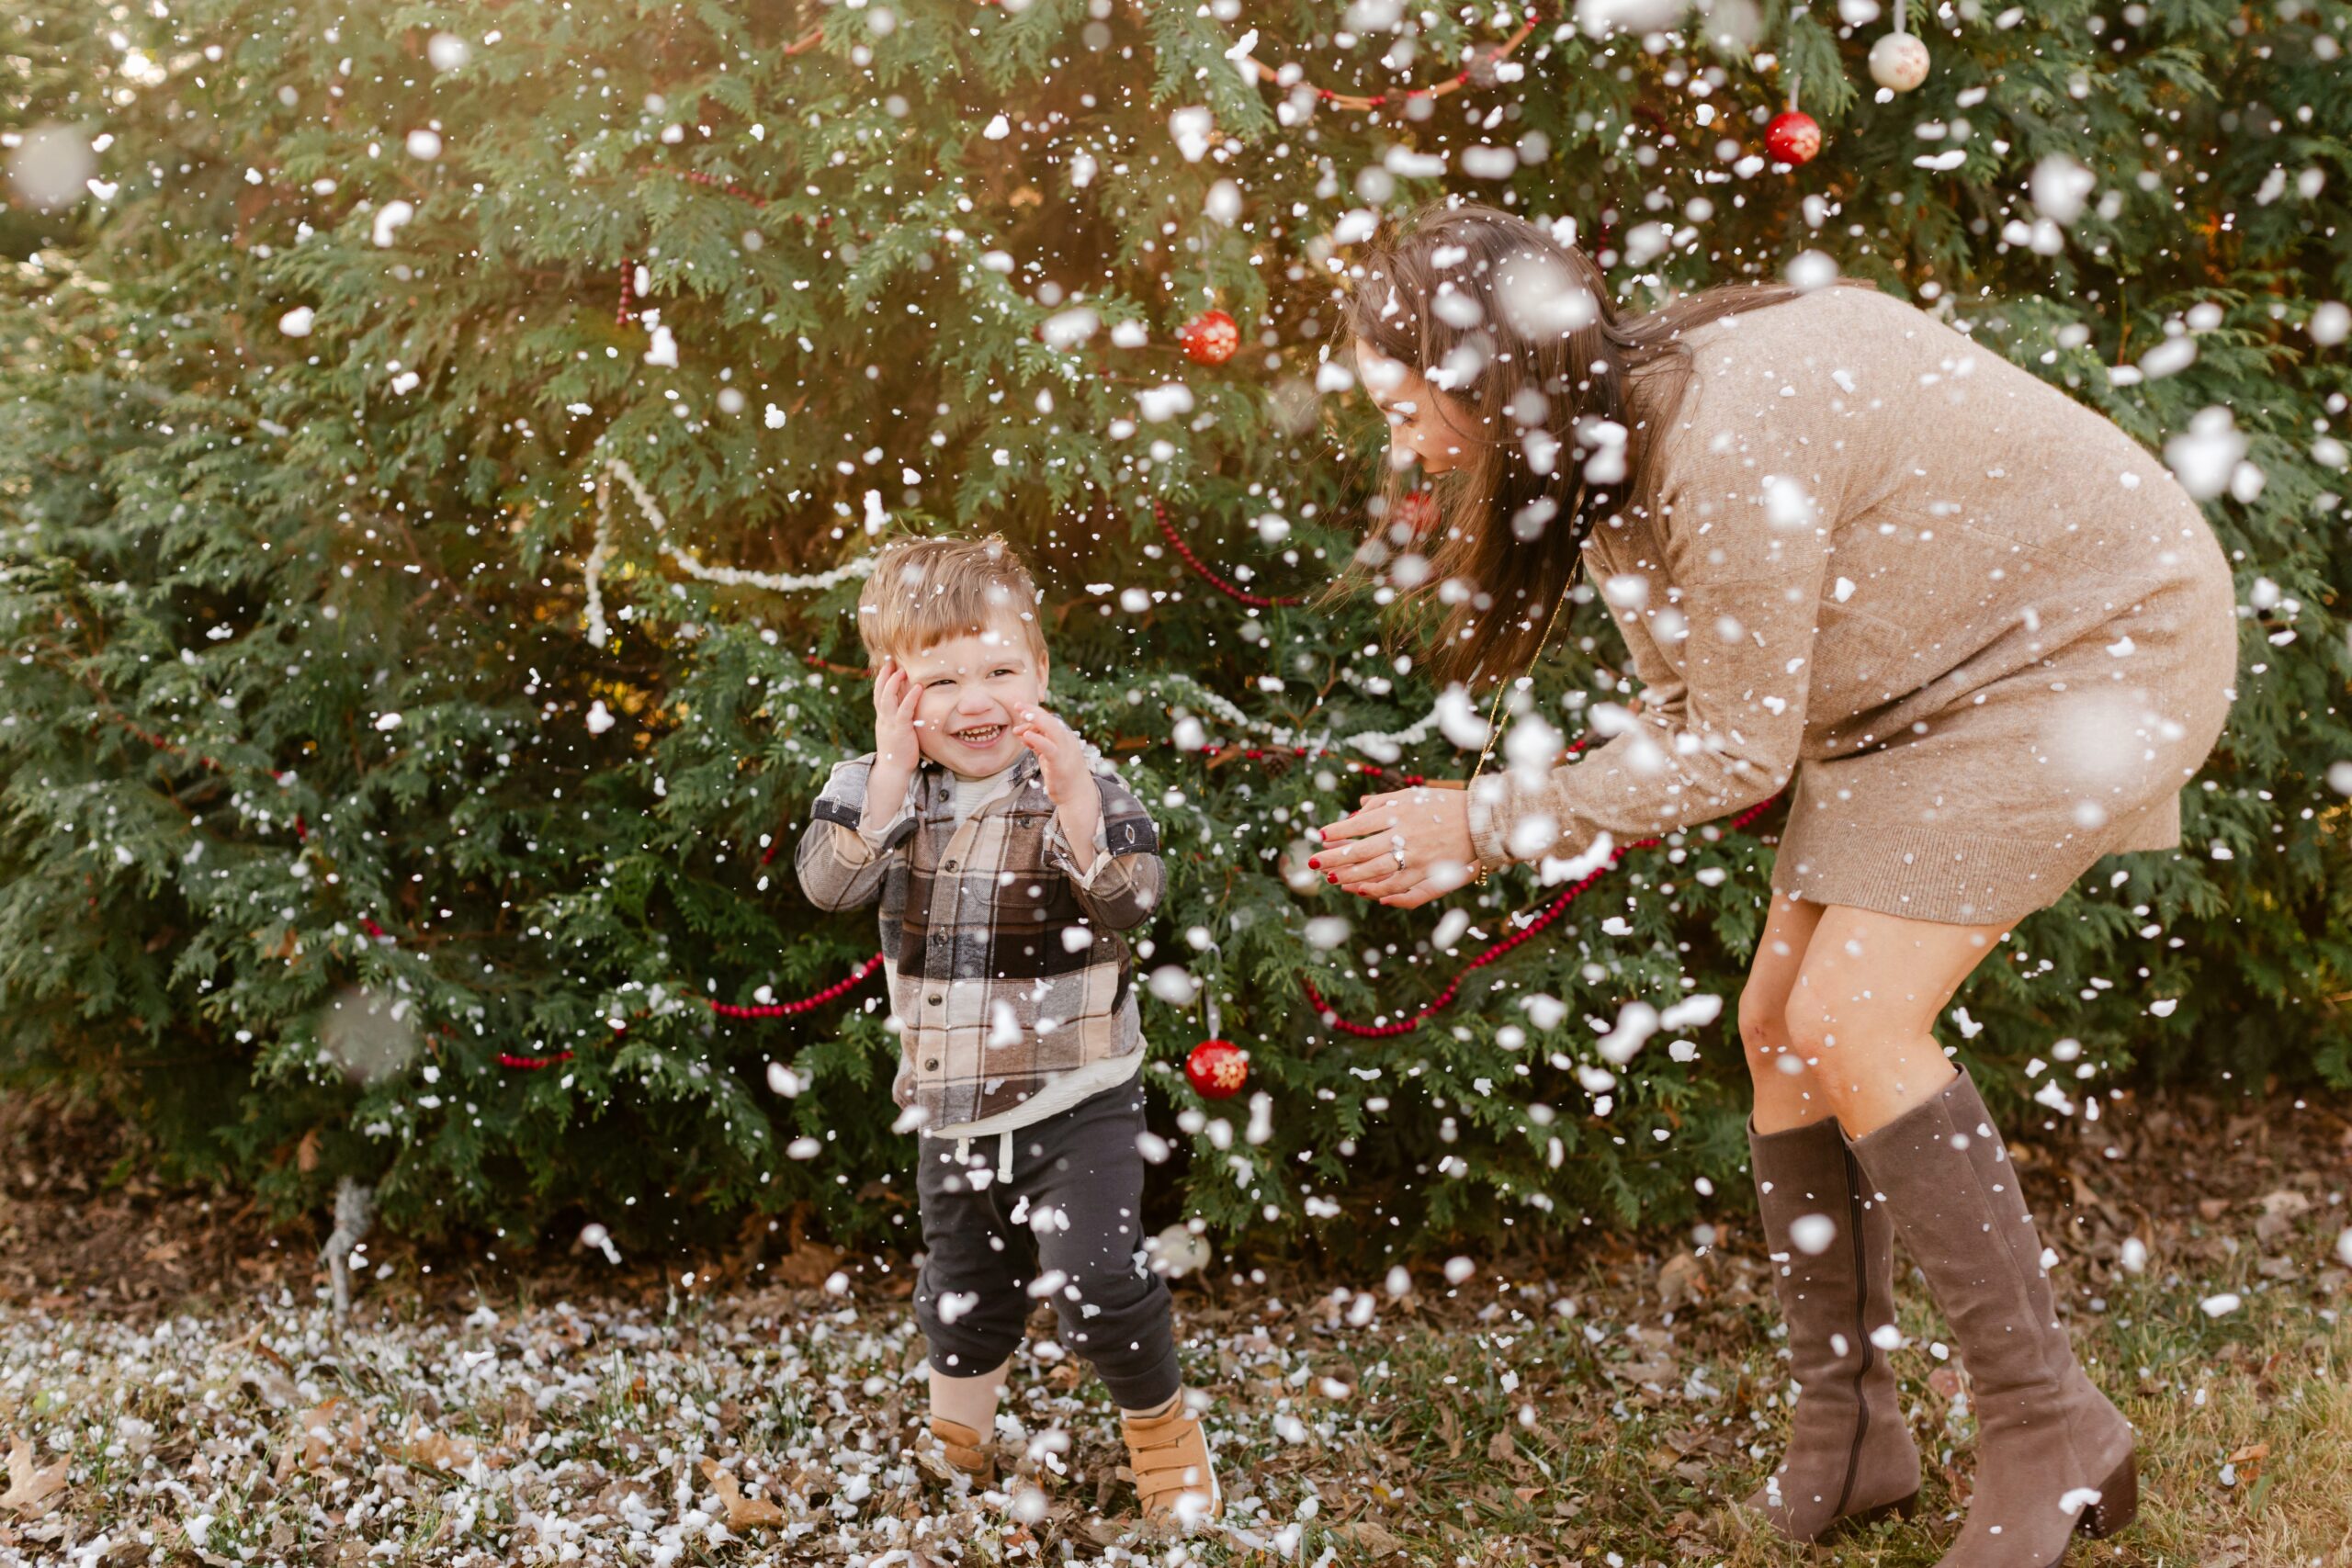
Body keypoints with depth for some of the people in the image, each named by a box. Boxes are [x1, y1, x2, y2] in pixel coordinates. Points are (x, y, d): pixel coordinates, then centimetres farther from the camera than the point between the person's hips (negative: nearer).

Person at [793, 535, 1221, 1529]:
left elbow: (1132, 899, -24)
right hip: (950, 1101, 4)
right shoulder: (875, 785, -6)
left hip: (1076, 1093, -3)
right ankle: (956, 1447, 48)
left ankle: (1162, 1429, 13)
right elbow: (830, 882, -22)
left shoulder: (1076, 781, -13)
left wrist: (1078, 808, -39)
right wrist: (892, 776, -31)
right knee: (964, 1291, 20)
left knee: (1095, 1274, -15)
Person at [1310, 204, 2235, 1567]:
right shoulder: (1612, 441, -2)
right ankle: (1850, 1437, 14)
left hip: (2100, 641, -9)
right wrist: (1498, 811, -10)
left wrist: (1490, 827, -21)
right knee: (1780, 1023, 2)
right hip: (1929, 682, 9)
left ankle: (2054, 1435, -4)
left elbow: (1740, 749, -25)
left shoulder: (1727, 442, -32)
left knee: (1854, 1023, -18)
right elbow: (1692, 708, 3)